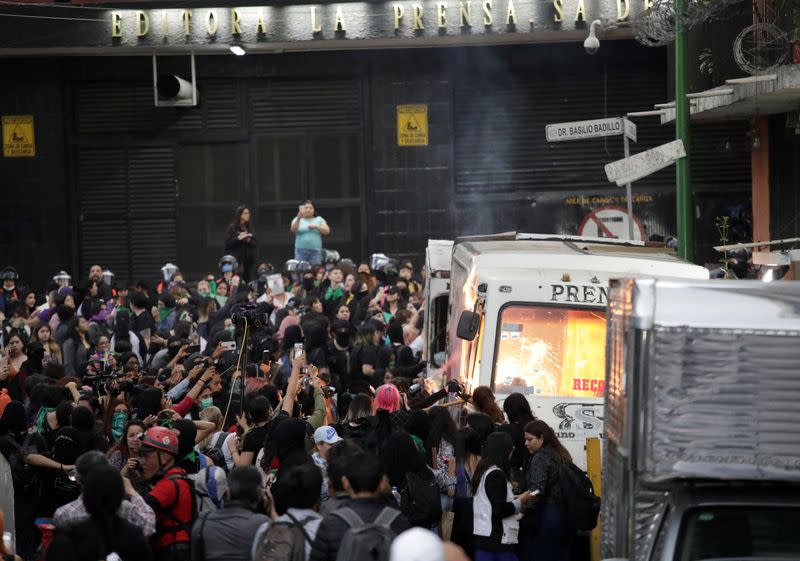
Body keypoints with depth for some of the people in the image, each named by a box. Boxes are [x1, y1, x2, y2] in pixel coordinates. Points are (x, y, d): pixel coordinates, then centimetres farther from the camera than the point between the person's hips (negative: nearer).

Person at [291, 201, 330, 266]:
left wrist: (316, 226, -9)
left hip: (315, 251, 1)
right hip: (301, 251, -1)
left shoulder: (319, 219, 15)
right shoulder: (298, 220, 12)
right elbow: (293, 230, -7)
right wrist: (299, 218, -23)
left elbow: (327, 231, 5)